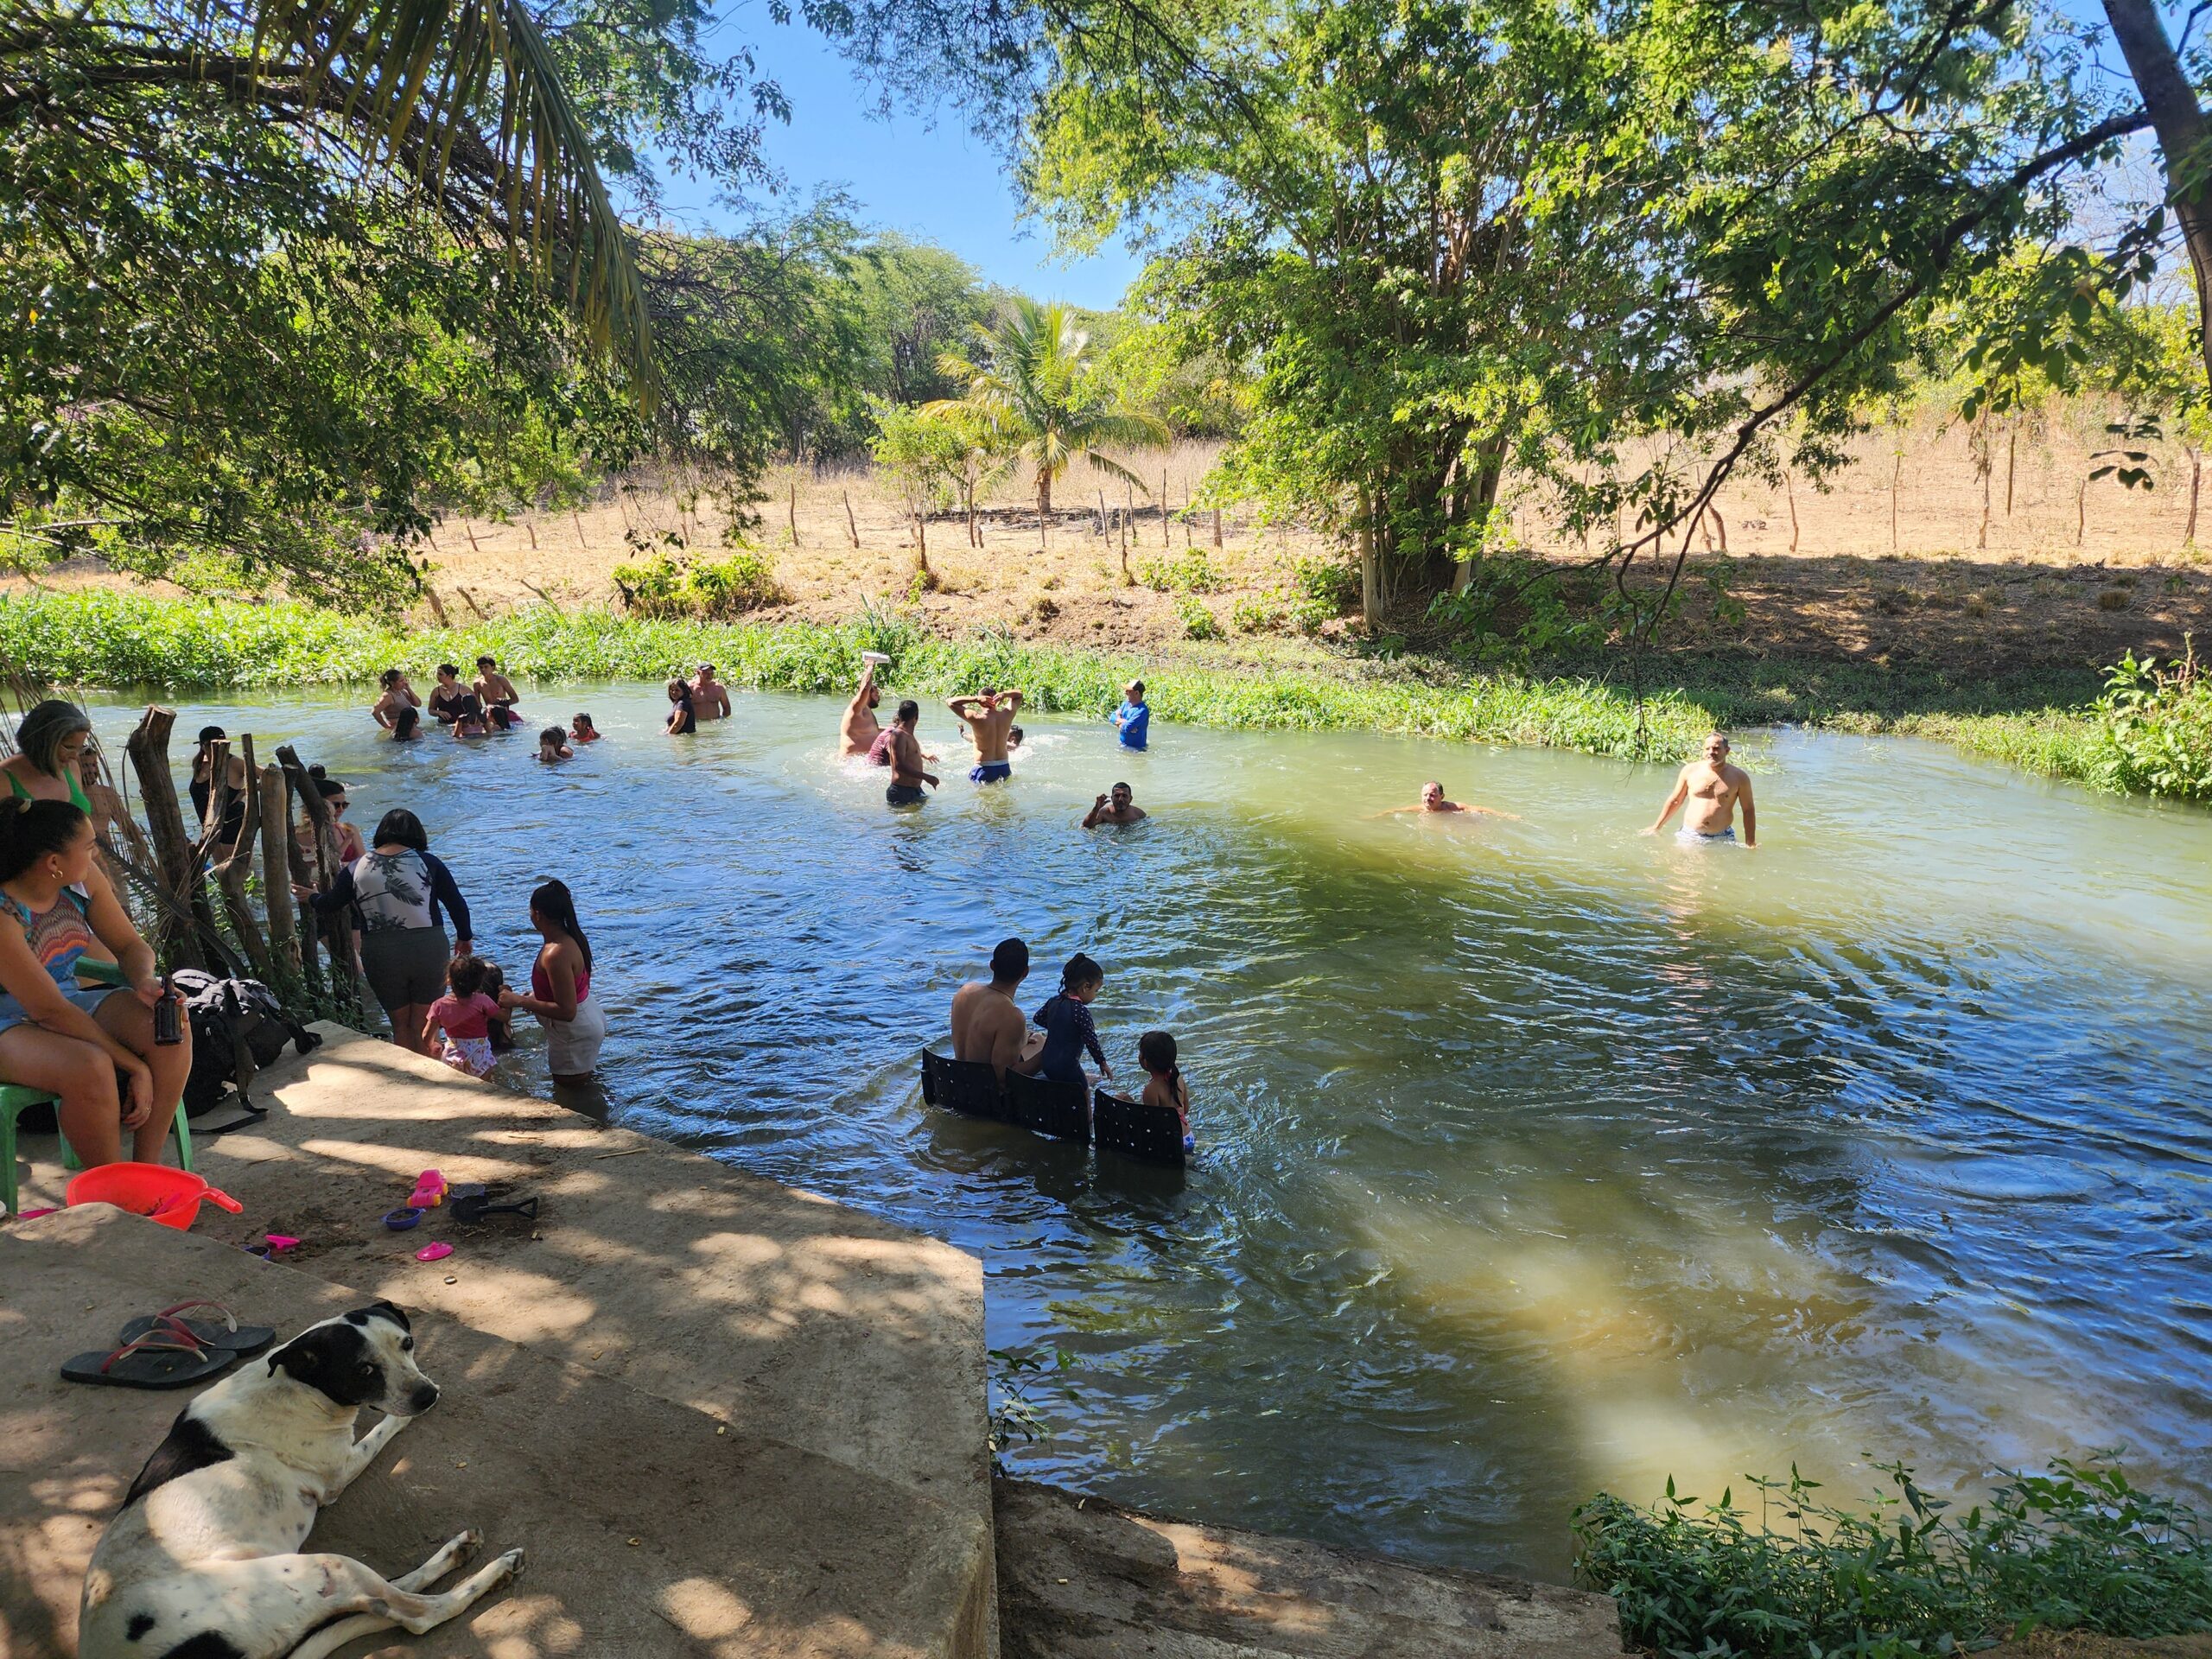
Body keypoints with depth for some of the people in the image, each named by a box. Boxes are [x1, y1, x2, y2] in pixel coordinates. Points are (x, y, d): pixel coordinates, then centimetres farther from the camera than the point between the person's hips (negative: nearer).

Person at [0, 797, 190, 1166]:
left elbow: (131, 946, 4)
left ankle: (146, 1168, -10)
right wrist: (134, 1066, -26)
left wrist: (145, 983, -22)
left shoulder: (81, 880, -8)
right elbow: (50, 1010, -27)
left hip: (70, 998, 7)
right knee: (91, 1068, -36)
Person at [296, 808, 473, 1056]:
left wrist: (311, 896, 35)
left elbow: (327, 906, 12)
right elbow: (457, 905, 0)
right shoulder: (427, 862, -2)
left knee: (400, 1025, 16)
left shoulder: (356, 868, 1)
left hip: (381, 956, 1)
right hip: (428, 950, -1)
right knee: (423, 1026, 10)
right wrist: (464, 938, 16)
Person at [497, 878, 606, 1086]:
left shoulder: (556, 954, -31)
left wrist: (520, 1001, -26)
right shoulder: (572, 938, -2)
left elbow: (566, 1011, -30)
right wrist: (536, 997, 13)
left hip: (574, 1034, -9)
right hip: (588, 1019, 9)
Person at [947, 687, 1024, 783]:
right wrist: (1004, 694, -3)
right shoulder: (1006, 715, -2)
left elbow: (950, 702, -6)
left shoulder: (976, 718, -15)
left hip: (984, 770, -4)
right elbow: (1019, 694, 17)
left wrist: (976, 699, -12)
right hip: (1004, 769, 4)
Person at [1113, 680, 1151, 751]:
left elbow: (1127, 728, -26)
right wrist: (1124, 722, -14)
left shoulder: (1142, 711, -21)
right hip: (1122, 745, 8)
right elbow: (1113, 717, 5)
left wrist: (1119, 720, -4)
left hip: (1136, 748, -8)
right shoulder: (1126, 704, 8)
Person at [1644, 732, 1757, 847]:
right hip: (1690, 837, 1)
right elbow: (1675, 801, 13)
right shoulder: (1690, 771, 3)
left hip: (1722, 839, -1)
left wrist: (1750, 843, 2)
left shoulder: (1739, 777, 1)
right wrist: (1656, 827, 15)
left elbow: (1748, 810, 5)